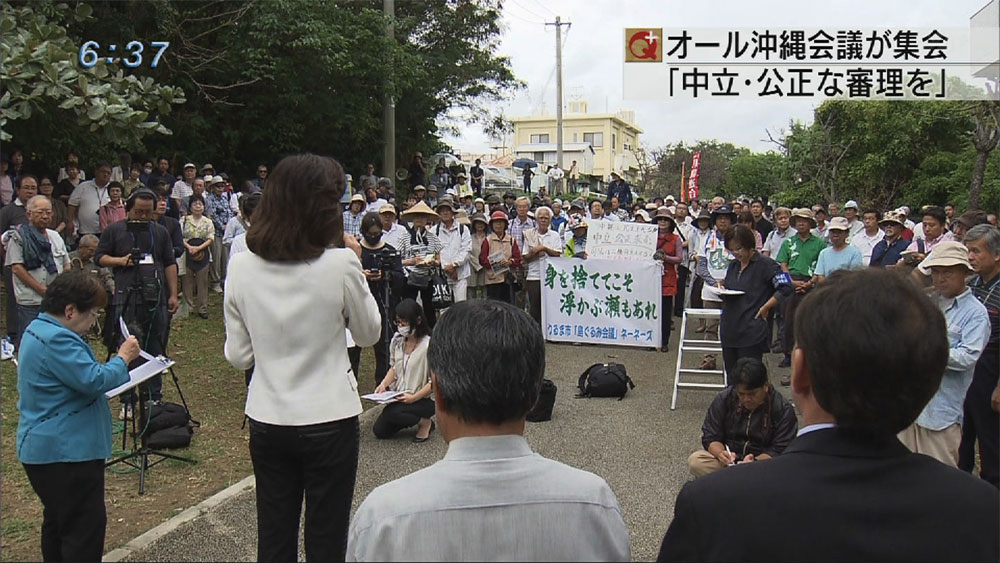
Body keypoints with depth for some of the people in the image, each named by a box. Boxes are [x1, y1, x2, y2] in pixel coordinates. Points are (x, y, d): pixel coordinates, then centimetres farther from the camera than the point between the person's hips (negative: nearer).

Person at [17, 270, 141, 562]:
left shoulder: (39, 330, 12)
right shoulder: (56, 340, -23)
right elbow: (93, 380, -27)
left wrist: (117, 364, 9)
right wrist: (123, 358, -13)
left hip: (46, 448, 11)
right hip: (65, 451, -11)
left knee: (58, 522, 22)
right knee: (85, 528, -4)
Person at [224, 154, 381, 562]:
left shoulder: (242, 266, -7)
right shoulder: (340, 264, -18)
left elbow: (238, 356, -1)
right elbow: (369, 334, -2)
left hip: (266, 419, 3)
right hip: (329, 419, -3)